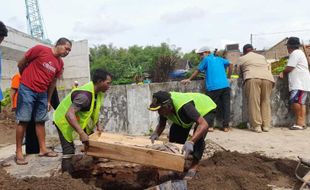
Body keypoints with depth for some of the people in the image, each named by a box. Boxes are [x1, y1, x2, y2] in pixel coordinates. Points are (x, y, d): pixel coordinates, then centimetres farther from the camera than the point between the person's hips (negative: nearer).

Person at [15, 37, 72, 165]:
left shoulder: (60, 63, 6)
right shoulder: (40, 49, -12)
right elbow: (21, 64, -3)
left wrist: (48, 100, 14)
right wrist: (26, 79, 9)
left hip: (42, 93, 6)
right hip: (27, 89, -6)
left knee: (41, 121, 9)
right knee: (24, 120, -5)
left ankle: (43, 149, 16)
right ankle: (18, 152, 1)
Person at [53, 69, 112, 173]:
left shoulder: (98, 91, -7)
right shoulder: (85, 94, -35)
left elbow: (95, 110, 10)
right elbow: (69, 114, -44)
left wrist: (98, 126, 5)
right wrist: (81, 133, -49)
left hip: (79, 118, 9)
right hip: (64, 119, -9)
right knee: (69, 150, -15)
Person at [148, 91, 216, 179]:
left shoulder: (184, 106, -46)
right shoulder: (163, 107, -24)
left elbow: (204, 124, -50)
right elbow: (161, 124, -7)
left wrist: (190, 142, -61)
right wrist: (156, 134, -29)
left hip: (206, 108, -7)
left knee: (198, 137, -28)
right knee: (175, 134, -5)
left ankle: (194, 167, -16)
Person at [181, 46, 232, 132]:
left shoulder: (206, 59, 7)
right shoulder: (219, 59, 21)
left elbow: (198, 71, 8)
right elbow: (229, 64, 26)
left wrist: (189, 79, 16)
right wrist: (228, 77, 32)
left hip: (213, 87, -5)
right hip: (225, 85, 5)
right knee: (226, 105, 7)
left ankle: (210, 126, 0)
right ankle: (226, 126, 7)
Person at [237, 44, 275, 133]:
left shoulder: (241, 58, 22)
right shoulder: (262, 57, 32)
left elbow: (240, 73, 25)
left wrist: (244, 76, 44)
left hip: (252, 79, -3)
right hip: (268, 78, 4)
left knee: (253, 102, -3)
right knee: (266, 102, 9)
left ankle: (257, 126, -6)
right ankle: (266, 125, 7)